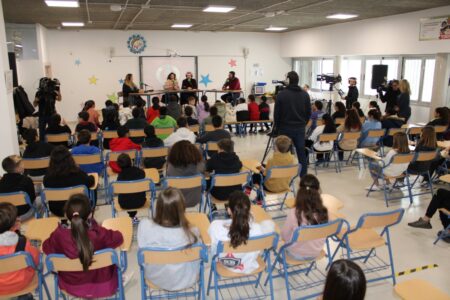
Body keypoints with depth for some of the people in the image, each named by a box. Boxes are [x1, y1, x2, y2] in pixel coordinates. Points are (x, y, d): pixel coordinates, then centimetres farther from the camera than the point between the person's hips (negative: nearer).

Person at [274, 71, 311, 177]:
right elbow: (309, 113, 8)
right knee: (301, 152, 8)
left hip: (285, 128, -3)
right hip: (300, 128, 3)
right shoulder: (305, 94, 2)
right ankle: (304, 177, 13)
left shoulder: (281, 94, -10)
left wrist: (276, 126, 9)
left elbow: (277, 113, -5)